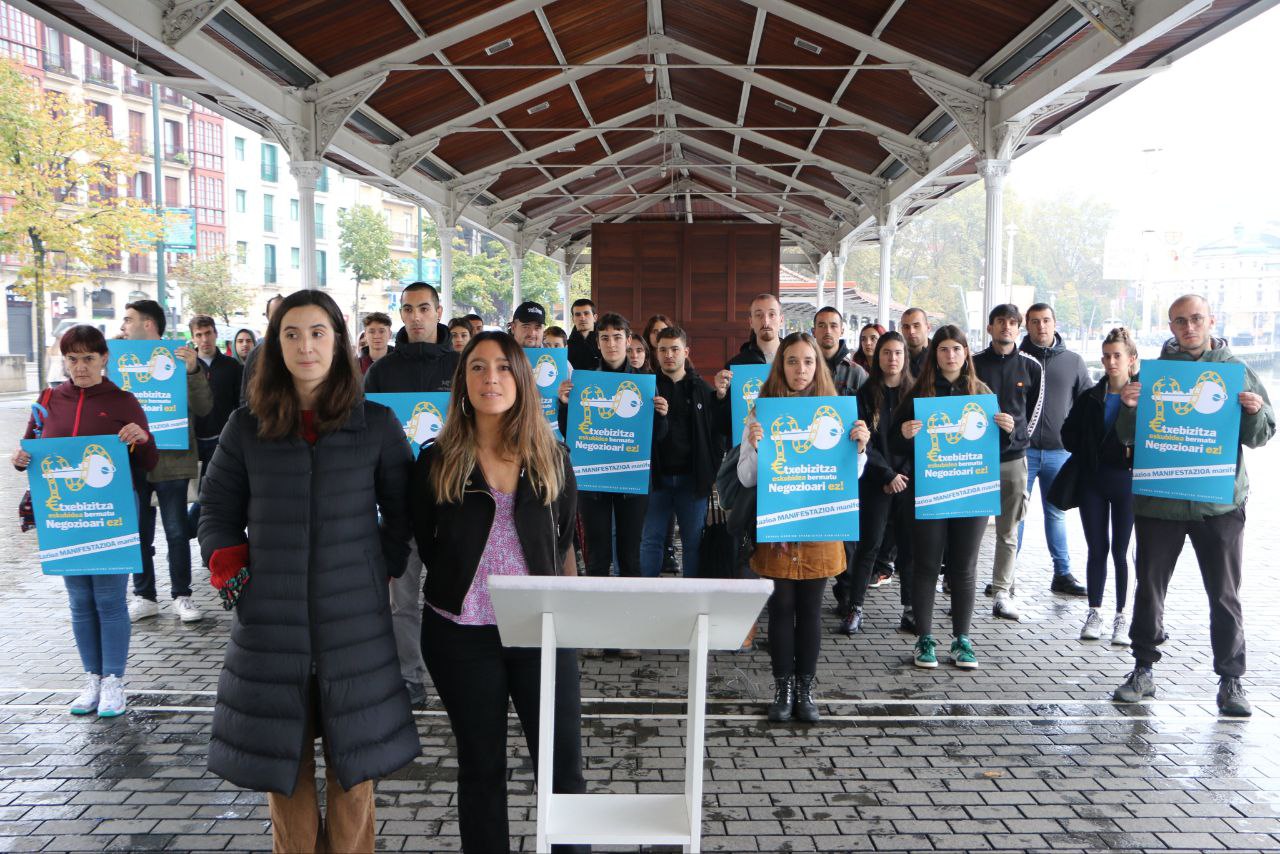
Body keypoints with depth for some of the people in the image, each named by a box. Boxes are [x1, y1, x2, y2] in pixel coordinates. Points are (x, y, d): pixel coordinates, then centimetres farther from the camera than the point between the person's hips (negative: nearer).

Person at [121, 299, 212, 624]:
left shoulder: (179, 359, -5)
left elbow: (203, 408, -11)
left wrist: (193, 370, -25)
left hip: (171, 460, -4)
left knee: (177, 532, 5)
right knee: (138, 533, 11)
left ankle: (181, 596, 16)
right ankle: (143, 596, 23)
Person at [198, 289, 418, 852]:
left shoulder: (376, 425, 3)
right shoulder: (246, 429, 6)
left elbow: (401, 510, 10)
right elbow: (217, 509, 12)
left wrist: (384, 573, 2)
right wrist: (230, 574, 0)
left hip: (353, 619, -1)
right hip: (270, 620, 1)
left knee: (353, 762, 6)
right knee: (282, 762, 9)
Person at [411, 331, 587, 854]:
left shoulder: (552, 458, 3)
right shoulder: (437, 462, -1)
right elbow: (425, 543, 7)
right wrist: (463, 588, 5)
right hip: (462, 636, -1)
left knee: (564, 766, 5)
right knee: (480, 768, 13)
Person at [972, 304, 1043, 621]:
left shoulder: (1031, 367, 5)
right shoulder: (974, 363, 1)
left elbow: (1036, 408, 14)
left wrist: (1020, 436, 8)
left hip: (1014, 457, 1)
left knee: (1008, 532, 4)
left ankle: (1002, 592, 10)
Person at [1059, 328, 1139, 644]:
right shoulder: (1089, 398, 7)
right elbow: (1069, 434, 12)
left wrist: (1134, 452, -17)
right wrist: (1088, 456, 1)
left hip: (1127, 481, -3)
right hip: (1092, 482, 3)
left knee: (1121, 550, 2)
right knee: (1097, 548, 7)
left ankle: (1122, 616, 12)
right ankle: (1094, 613, 15)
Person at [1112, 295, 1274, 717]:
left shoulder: (1236, 370, 5)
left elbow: (1260, 436, 5)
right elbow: (1127, 436, 4)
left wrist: (1255, 412, -16)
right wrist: (1130, 408, -17)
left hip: (1220, 503, 0)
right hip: (1158, 502, 1)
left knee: (1225, 595, 6)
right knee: (1149, 588, 8)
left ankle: (1230, 681, 17)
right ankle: (1143, 670, 21)